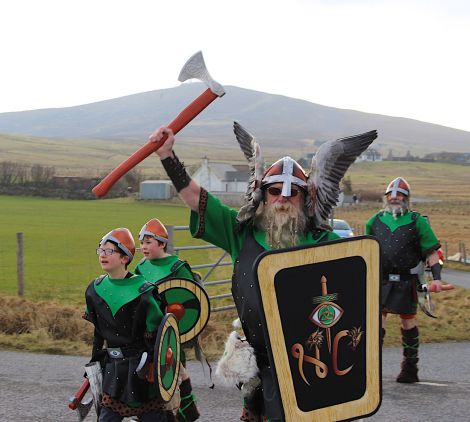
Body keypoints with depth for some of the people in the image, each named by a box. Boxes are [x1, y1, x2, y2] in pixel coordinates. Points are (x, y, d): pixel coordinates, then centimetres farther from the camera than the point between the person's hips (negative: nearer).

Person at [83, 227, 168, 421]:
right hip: (112, 367, 5)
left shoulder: (143, 292, -15)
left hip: (141, 364, -5)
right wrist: (94, 362, 14)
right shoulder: (95, 289, 4)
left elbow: (156, 335, -10)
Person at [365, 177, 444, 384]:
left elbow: (432, 252, 0)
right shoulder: (375, 221, 9)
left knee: (408, 322, 7)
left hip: (406, 281, -2)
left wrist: (436, 278, -10)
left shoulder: (417, 222, 0)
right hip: (381, 280, 2)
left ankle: (410, 369, 18)